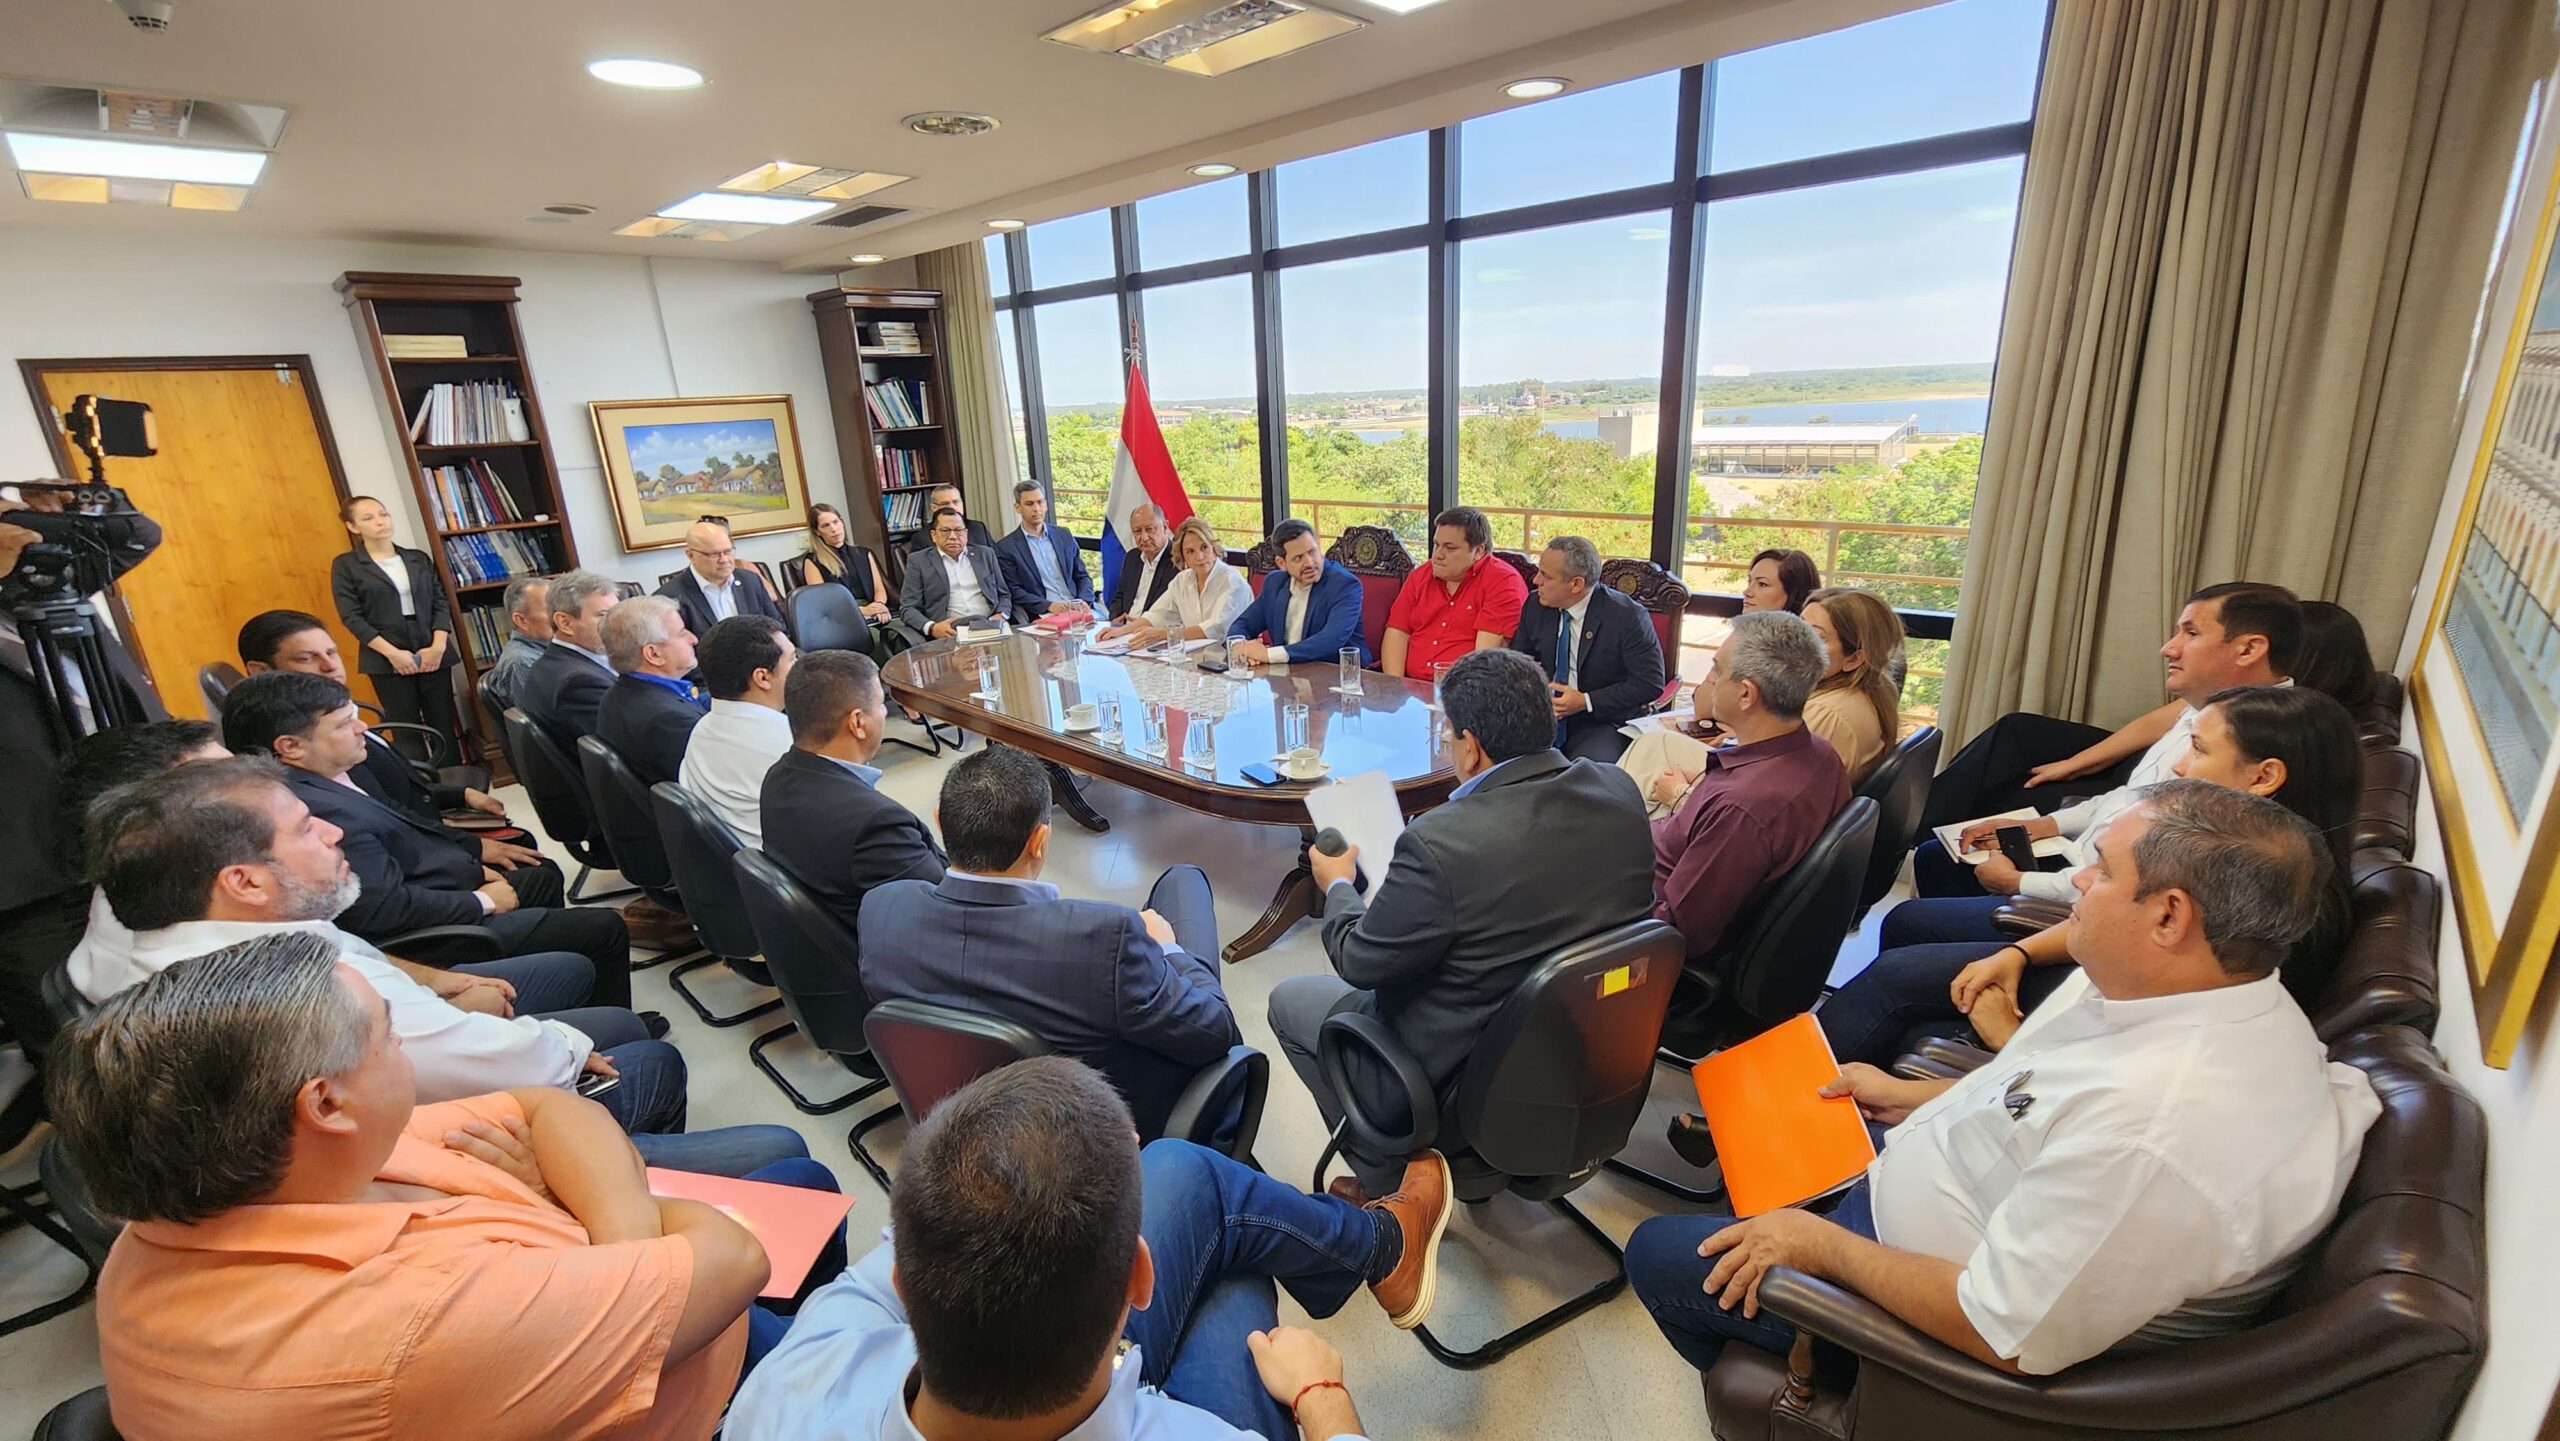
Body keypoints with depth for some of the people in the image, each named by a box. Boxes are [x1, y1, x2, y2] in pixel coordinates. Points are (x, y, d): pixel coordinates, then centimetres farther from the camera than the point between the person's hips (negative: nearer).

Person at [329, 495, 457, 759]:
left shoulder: (419, 558, 11)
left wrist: (438, 647, -8)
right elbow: (351, 617, -4)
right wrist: (392, 653, -14)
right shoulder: (345, 565, 2)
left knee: (444, 726, 2)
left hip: (433, 654, 2)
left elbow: (440, 603, 6)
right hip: (387, 661, -2)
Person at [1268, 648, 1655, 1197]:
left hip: (1468, 1082, -7)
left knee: (1289, 999, 14)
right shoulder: (1620, 791, -12)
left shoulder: (1441, 843, -32)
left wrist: (1338, 886, 3)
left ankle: (1386, 1177, 21)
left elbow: (1360, 963, -17)